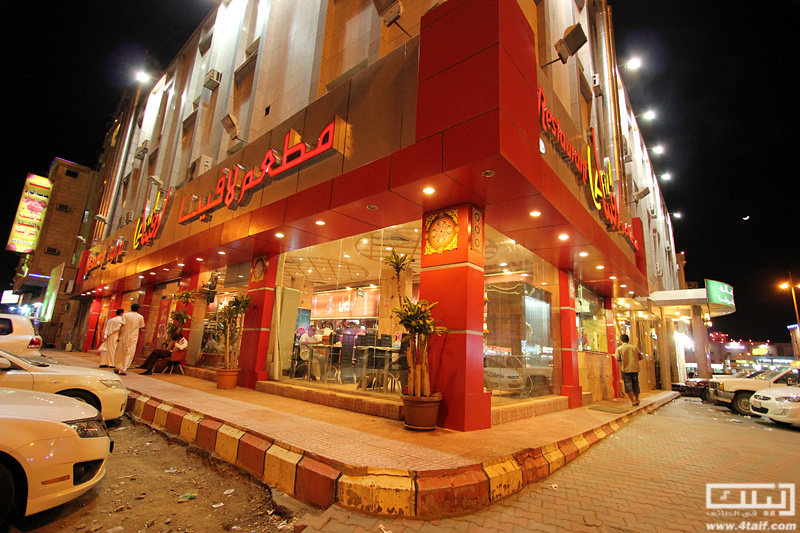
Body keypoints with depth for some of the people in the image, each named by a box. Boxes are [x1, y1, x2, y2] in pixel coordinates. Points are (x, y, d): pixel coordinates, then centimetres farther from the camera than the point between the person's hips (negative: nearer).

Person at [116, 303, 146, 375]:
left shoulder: (126, 315, -2)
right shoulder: (140, 317, 1)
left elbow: (122, 326, -8)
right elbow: (140, 328, 5)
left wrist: (119, 336, -6)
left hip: (124, 336, 0)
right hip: (133, 337, 0)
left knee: (120, 352, 14)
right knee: (129, 353, 4)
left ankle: (118, 368, 22)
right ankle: (124, 370, -3)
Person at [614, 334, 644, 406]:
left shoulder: (619, 348, -3)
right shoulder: (634, 347, 4)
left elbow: (617, 358, -11)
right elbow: (641, 357, 7)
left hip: (626, 369, -3)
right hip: (635, 368, 3)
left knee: (628, 385, 0)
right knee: (635, 385, 15)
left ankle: (633, 401, -7)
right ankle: (637, 400, 25)